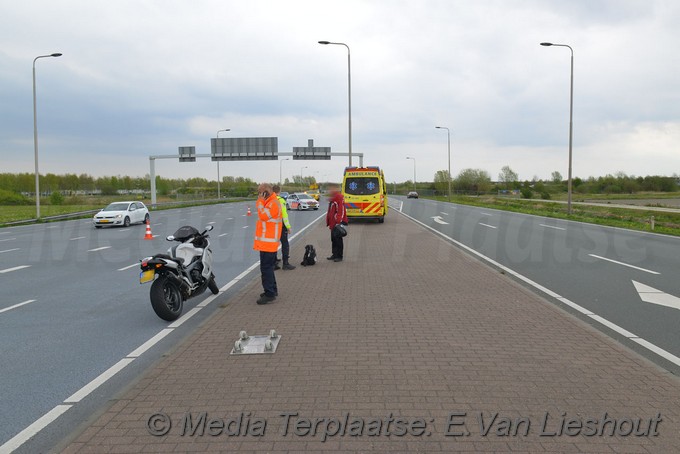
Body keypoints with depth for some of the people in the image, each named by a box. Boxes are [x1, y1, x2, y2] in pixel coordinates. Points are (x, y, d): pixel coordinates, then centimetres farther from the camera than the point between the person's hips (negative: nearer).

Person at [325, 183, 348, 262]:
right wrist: (329, 222, 24)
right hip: (333, 223, 10)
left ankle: (339, 256, -1)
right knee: (333, 239, 14)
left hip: (338, 223, -10)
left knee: (338, 239, -6)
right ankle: (335, 254, 22)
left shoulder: (339, 197, -14)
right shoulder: (332, 199, 19)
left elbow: (341, 210, -20)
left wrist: (339, 222, -24)